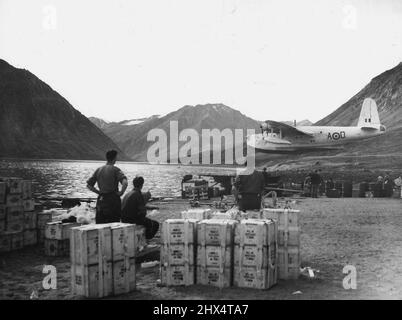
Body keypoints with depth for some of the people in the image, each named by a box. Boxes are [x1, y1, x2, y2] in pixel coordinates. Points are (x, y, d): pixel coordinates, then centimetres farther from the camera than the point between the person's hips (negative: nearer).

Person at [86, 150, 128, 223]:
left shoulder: (99, 170, 8)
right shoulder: (115, 169, -9)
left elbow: (88, 185, 10)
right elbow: (125, 183, -25)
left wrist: (99, 192, 13)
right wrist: (121, 192, -9)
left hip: (101, 200, 5)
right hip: (113, 199, -5)